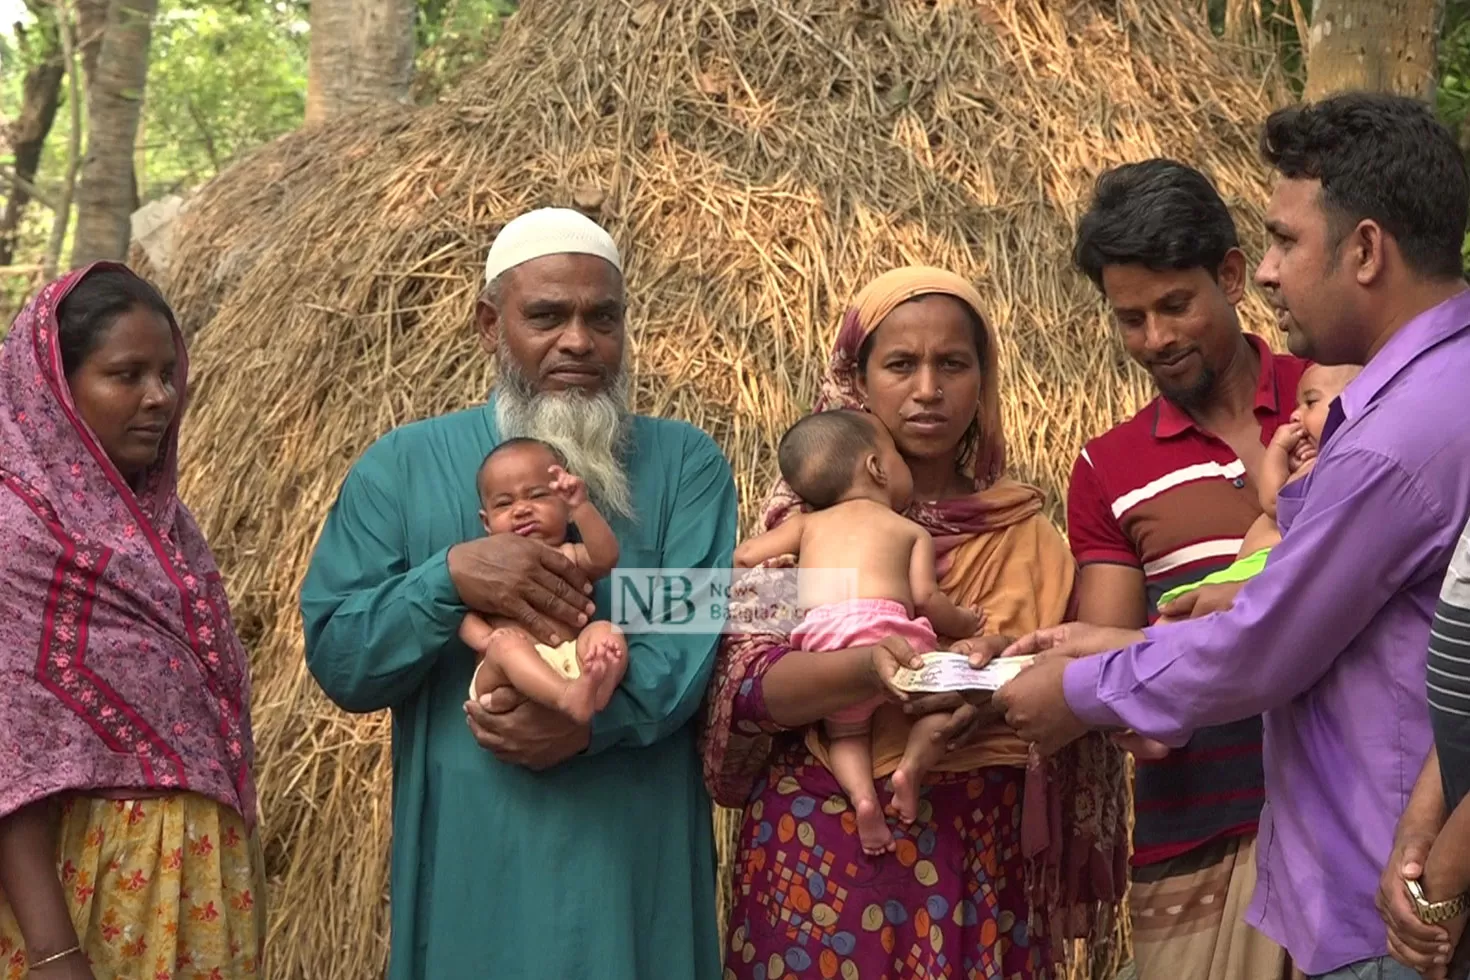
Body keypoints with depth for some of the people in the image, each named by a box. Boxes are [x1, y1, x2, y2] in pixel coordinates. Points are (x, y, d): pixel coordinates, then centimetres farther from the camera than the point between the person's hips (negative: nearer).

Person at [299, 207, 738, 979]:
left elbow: (703, 624, -8)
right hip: (470, 858, 0)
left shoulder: (684, 462, 4)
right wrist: (450, 576, -19)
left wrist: (595, 716, -24)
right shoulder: (401, 466, 4)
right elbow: (336, 662, -3)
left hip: (635, 855, 0)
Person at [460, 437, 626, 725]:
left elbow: (605, 557, 0)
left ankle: (593, 696, -53)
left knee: (605, 631, -21)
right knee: (506, 645, -30)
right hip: (503, 680, -1)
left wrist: (581, 506, -12)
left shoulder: (570, 557, 22)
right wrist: (485, 639, -13)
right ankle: (568, 696, -57)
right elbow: (465, 614, 9)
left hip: (569, 665, 1)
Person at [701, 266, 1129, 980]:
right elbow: (749, 683, -10)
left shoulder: (1021, 530, 5)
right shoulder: (808, 509, 0)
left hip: (981, 851, 2)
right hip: (822, 846, -1)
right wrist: (870, 666, -28)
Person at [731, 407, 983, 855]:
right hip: (883, 624, -3)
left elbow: (744, 556, 19)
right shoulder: (913, 531, 20)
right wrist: (961, 623, 24)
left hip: (819, 640, 3)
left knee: (845, 732, 22)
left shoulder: (808, 523, 26)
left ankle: (861, 793, -6)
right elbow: (925, 596, 6)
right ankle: (912, 764, -8)